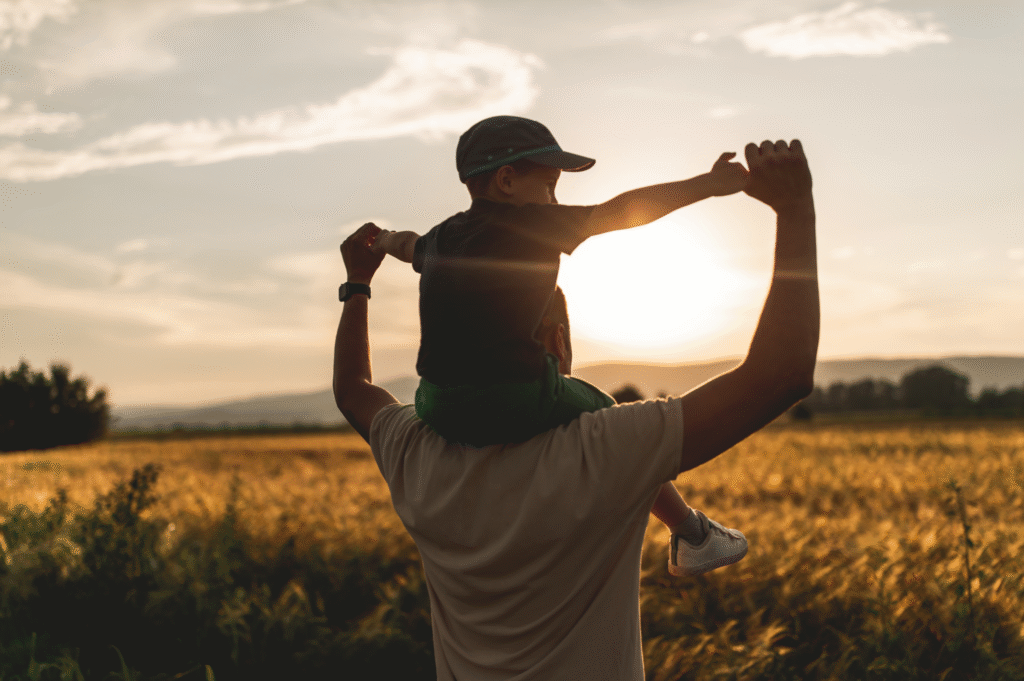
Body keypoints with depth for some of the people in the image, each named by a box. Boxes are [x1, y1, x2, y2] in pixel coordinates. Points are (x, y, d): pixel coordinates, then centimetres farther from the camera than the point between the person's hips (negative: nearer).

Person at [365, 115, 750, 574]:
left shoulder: (442, 238, 16)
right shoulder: (529, 224, -6)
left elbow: (408, 245, 40)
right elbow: (621, 211, -6)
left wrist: (383, 241, 63)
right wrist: (707, 185, -2)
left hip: (438, 408, 8)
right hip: (518, 397, -7)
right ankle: (692, 536, 30)